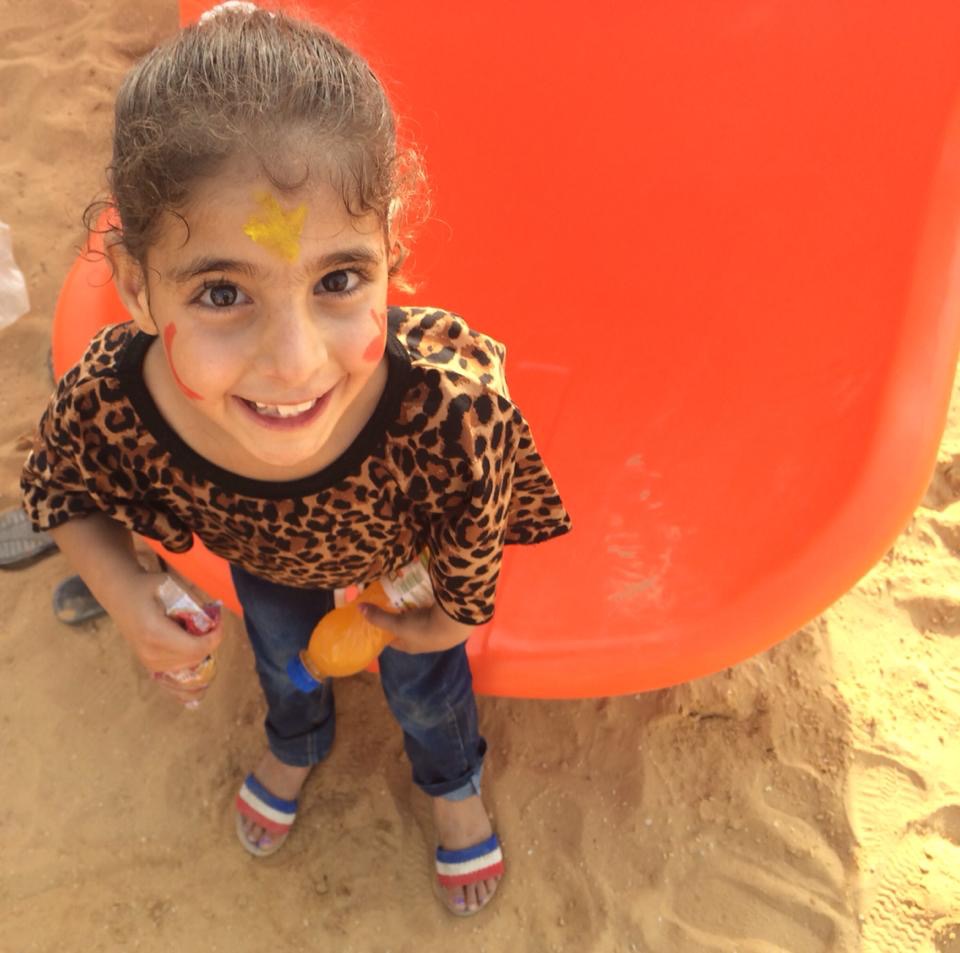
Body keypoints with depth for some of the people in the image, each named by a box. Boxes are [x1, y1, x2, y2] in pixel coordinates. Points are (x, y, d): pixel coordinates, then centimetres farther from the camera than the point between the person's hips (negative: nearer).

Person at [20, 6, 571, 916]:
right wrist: (121, 590, -31)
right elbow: (60, 490, -15)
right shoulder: (105, 403, -42)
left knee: (423, 680, 25)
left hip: (406, 565, -1)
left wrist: (453, 613, -6)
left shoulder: (451, 405, -49)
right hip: (264, 558, 2)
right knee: (281, 658, 32)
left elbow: (474, 534, -24)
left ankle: (452, 784, 63)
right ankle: (296, 746, 70)